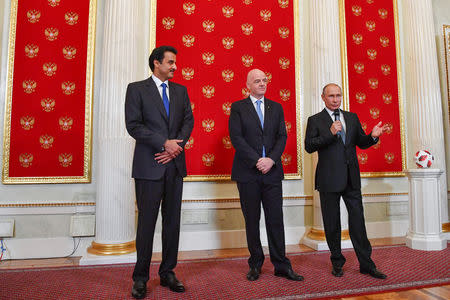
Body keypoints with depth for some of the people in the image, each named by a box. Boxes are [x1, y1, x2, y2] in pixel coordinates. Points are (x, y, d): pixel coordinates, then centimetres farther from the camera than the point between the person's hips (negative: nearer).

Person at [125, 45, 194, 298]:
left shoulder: (181, 90, 16)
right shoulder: (137, 89, 3)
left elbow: (188, 121, 10)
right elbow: (134, 125, -6)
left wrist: (176, 147, -6)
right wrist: (165, 143, -13)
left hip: (175, 164, 4)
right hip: (149, 164, -4)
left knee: (173, 221, 8)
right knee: (147, 221, 2)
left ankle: (168, 273, 22)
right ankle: (140, 278, 16)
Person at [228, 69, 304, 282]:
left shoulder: (276, 107, 13)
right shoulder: (238, 108, 4)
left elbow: (282, 136, 6)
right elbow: (236, 138, -7)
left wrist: (271, 159, -11)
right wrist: (257, 161, -15)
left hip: (272, 171, 2)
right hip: (248, 172, -2)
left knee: (276, 219, 5)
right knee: (252, 221, 7)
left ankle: (281, 265, 16)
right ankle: (255, 264, 22)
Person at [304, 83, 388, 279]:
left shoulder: (352, 117, 14)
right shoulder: (315, 120, 1)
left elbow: (361, 143, 15)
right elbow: (309, 146, -11)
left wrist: (373, 136, -6)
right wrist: (330, 133, -21)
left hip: (351, 178, 3)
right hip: (329, 179, -3)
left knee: (358, 221, 6)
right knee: (332, 224, 8)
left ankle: (366, 264, 18)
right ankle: (337, 263, 24)